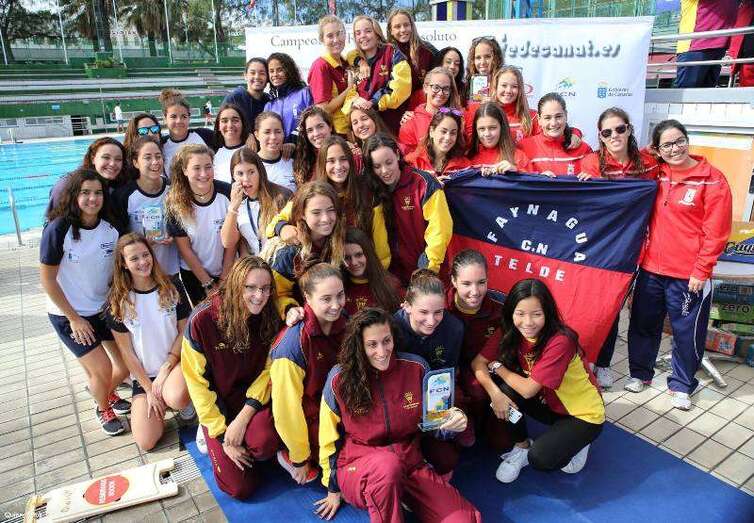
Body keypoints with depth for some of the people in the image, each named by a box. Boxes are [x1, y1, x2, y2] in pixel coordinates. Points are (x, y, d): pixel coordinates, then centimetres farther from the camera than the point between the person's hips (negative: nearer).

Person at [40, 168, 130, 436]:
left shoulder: (111, 227, -8)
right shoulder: (58, 229, -19)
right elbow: (47, 279, -14)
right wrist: (74, 318, -12)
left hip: (105, 308, 4)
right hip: (68, 314, -4)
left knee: (128, 363, 7)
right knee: (102, 370, -5)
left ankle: (107, 392, 41)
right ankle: (103, 409, 27)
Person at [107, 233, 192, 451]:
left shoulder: (172, 289, -6)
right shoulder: (117, 301, -8)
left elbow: (184, 331, -1)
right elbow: (126, 351, -4)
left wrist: (166, 368, -11)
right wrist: (149, 388, -7)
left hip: (175, 362, -1)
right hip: (142, 373, 1)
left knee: (175, 399, -36)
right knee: (146, 442, -8)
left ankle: (186, 400, 2)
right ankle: (160, 400, 21)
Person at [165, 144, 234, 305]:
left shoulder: (227, 193, -18)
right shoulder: (175, 202, -16)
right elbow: (184, 248, -10)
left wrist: (224, 280, -9)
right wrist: (208, 283, -9)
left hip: (227, 271, 0)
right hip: (193, 273, 0)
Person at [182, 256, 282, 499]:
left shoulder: (270, 317, -12)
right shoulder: (202, 321, -21)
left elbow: (268, 370, -7)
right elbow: (198, 382, -13)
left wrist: (243, 417, -19)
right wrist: (223, 437, -13)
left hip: (254, 398, 1)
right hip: (217, 404, -1)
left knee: (265, 442, -31)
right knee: (240, 488, -4)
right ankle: (211, 433, 22)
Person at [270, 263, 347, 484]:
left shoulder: (342, 323, -10)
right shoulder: (293, 343, -30)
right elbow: (287, 405, -21)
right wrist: (299, 459, -11)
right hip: (308, 420, -6)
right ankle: (291, 457, 9)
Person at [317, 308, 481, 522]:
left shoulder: (416, 367, -6)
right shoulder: (340, 378, -11)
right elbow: (329, 438, 3)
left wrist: (453, 420, -15)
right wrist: (334, 489, 10)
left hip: (408, 463, 2)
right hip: (357, 465, -1)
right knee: (387, 464, -38)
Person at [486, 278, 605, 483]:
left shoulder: (560, 342, -32)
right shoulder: (512, 334, -13)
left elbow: (528, 390, -29)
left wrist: (497, 366, -16)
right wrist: (495, 394, -28)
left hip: (584, 415, -5)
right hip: (550, 403, 6)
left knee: (540, 459, -26)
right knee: (505, 389, -22)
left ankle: (575, 442, 6)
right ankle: (521, 447, 1)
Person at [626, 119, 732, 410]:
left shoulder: (712, 180, -8)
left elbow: (716, 232, -9)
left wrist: (701, 271, -11)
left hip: (688, 275, -4)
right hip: (650, 268, 4)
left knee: (687, 332, 8)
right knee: (643, 324, 16)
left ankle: (682, 385, 27)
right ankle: (640, 372, 35)